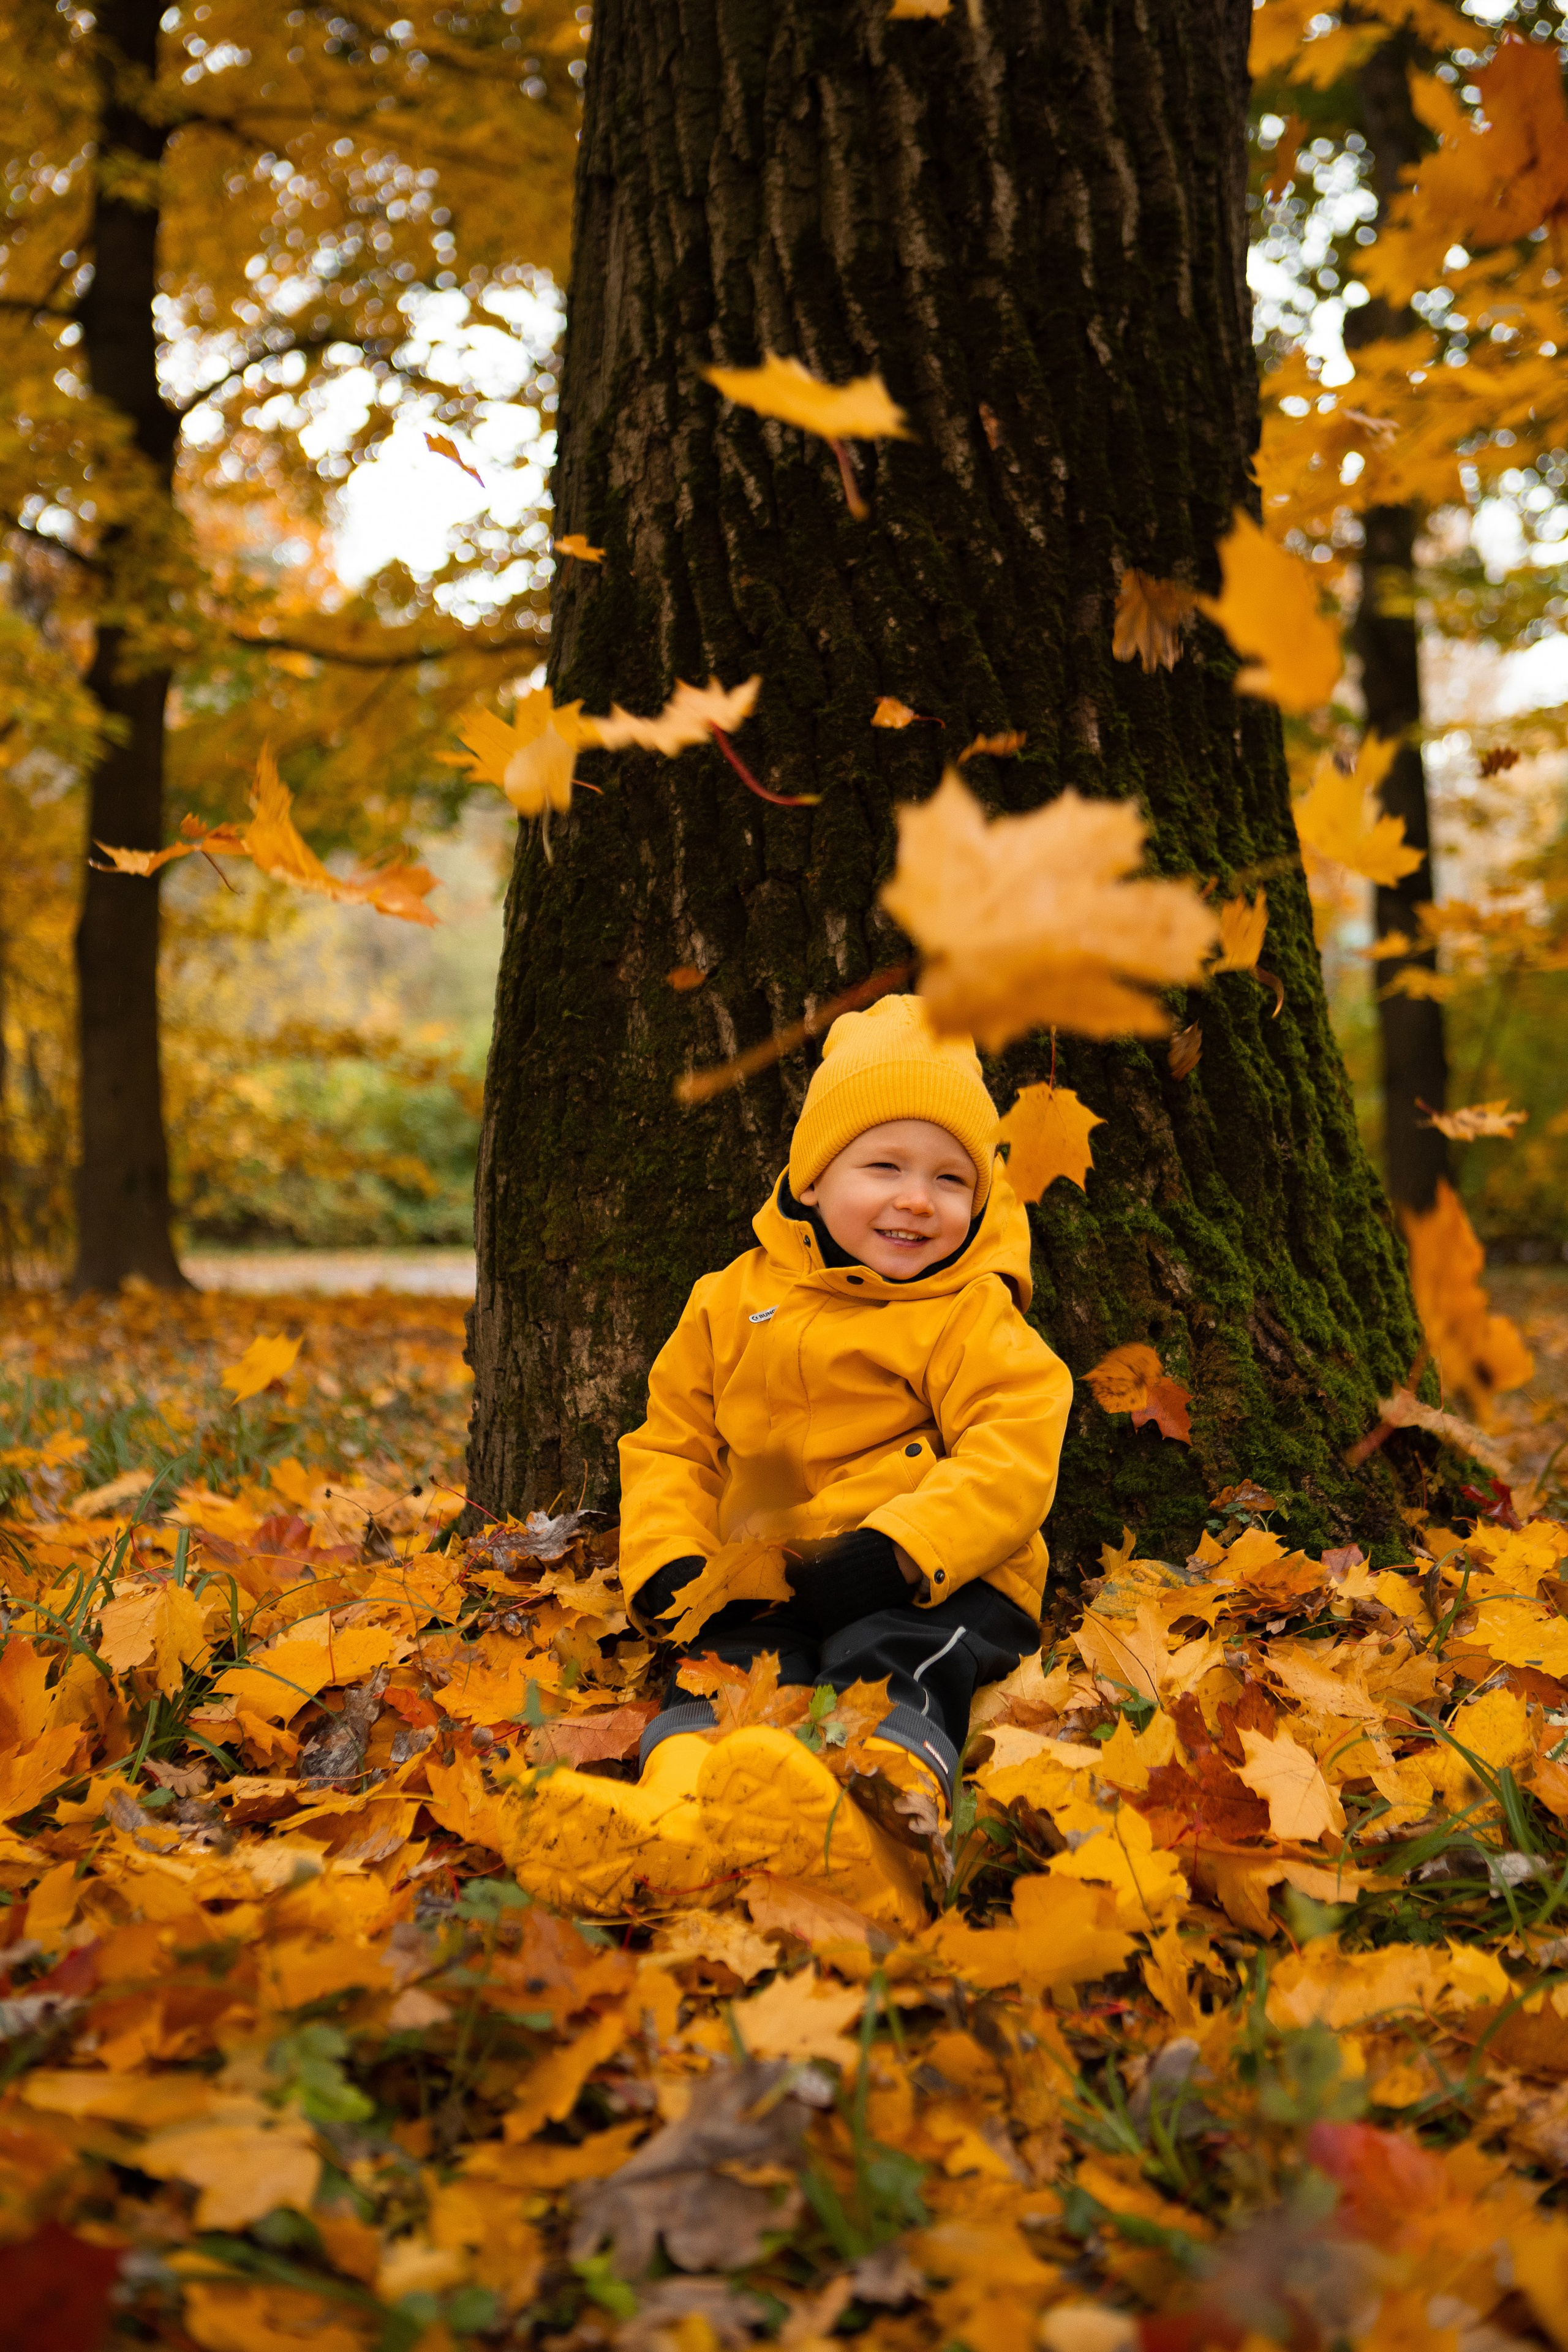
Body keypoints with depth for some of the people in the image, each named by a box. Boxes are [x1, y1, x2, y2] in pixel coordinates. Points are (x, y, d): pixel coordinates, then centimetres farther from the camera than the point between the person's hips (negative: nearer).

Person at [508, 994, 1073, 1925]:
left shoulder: (972, 1317, 7)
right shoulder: (732, 1302, 19)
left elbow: (1010, 1458, -7)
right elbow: (670, 1445, 20)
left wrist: (893, 1551, -23)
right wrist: (668, 1566, -2)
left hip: (933, 1583, -3)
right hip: (767, 1587, 3)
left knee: (892, 1665, -35)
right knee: (721, 1669, -28)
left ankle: (872, 1836, -67)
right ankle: (675, 1822, -61)